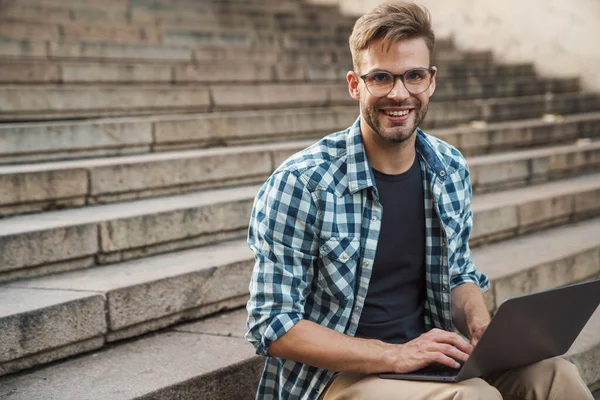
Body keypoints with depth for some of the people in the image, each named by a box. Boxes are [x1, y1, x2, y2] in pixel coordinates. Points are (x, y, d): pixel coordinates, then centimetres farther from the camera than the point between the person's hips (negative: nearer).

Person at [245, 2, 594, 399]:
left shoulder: (451, 169, 4)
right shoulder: (300, 183, -15)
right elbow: (272, 325, -16)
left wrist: (481, 325, -6)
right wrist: (394, 355, -22)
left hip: (429, 357, 6)